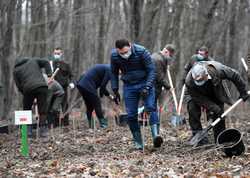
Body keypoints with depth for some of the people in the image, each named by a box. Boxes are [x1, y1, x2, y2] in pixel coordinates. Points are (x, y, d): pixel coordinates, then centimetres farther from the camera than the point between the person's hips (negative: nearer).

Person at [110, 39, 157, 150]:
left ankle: (156, 135, -19)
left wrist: (147, 87, -24)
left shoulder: (142, 52, -21)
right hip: (129, 86, 3)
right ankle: (138, 142, 8)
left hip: (145, 83, -3)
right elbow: (114, 73, 5)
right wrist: (115, 91, 3)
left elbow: (151, 70, -15)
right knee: (131, 115, -1)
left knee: (150, 108, -20)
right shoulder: (114, 55, -11)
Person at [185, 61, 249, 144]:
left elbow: (235, 76, -23)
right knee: (193, 109, -24)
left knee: (219, 117, -3)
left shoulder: (218, 70, -40)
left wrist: (243, 92, -15)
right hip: (199, 96, -1)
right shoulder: (189, 81, -39)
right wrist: (213, 107, -35)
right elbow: (199, 98, -28)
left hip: (216, 95, 1)